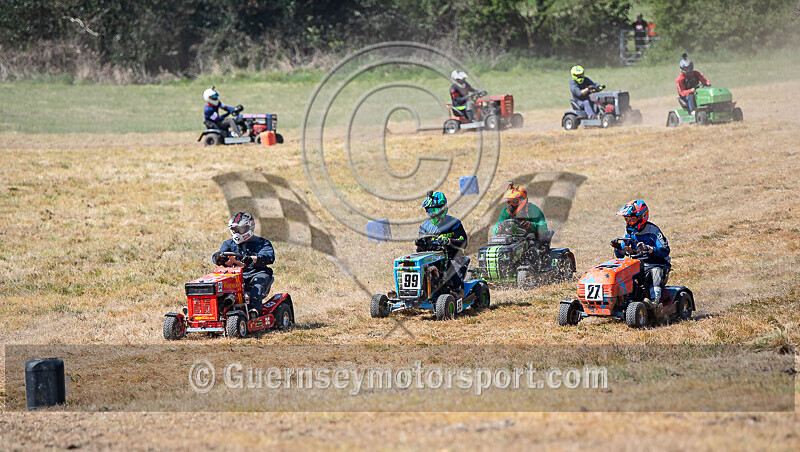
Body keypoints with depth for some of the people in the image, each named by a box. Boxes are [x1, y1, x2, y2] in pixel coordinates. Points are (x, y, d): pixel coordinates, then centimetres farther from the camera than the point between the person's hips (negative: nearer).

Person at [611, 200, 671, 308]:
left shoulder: (652, 231, -9)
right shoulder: (629, 232, 9)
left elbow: (665, 251, -20)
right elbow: (620, 255, 13)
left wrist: (648, 249, -35)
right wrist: (618, 247, -10)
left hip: (656, 265, -5)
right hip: (637, 265, 5)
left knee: (655, 272, -38)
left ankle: (654, 299, -50)